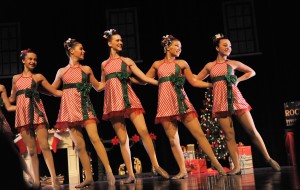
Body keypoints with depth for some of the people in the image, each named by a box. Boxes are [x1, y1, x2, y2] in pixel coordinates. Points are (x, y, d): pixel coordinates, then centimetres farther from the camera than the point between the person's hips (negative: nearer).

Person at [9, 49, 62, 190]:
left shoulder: (38, 77, 12)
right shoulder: (16, 78, 18)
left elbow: (55, 92, 12)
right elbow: (12, 98, 24)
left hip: (37, 112, -2)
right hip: (23, 113, 2)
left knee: (44, 146, -13)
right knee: (31, 150, 0)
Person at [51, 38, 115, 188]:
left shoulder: (86, 69, 11)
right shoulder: (62, 71, 10)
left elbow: (98, 87, 20)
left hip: (85, 107, -1)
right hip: (70, 108, 1)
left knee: (94, 138, -17)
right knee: (79, 145, 0)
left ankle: (109, 172, -18)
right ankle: (89, 177, 7)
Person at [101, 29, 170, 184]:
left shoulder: (127, 61, 14)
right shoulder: (104, 64, 17)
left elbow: (144, 79, 7)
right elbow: (102, 85, 26)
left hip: (129, 98, -1)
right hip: (113, 101, 1)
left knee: (143, 131, -15)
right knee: (123, 139, -2)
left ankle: (156, 166, -8)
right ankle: (130, 174, 2)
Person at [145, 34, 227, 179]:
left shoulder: (182, 63, 13)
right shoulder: (157, 64, 14)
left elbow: (194, 82, 14)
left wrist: (213, 84, 9)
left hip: (181, 101, -1)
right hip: (166, 104, 1)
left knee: (199, 133, -7)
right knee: (173, 140, -2)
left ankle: (216, 163, 0)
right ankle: (182, 171, 4)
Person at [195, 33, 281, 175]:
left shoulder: (233, 63, 10)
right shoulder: (209, 66, 11)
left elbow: (251, 72, 22)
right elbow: (196, 79, 20)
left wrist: (238, 80, 7)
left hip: (236, 99, 0)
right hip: (221, 103, 0)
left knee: (252, 130, -2)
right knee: (229, 136, -4)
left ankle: (268, 159, 12)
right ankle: (237, 167, 1)